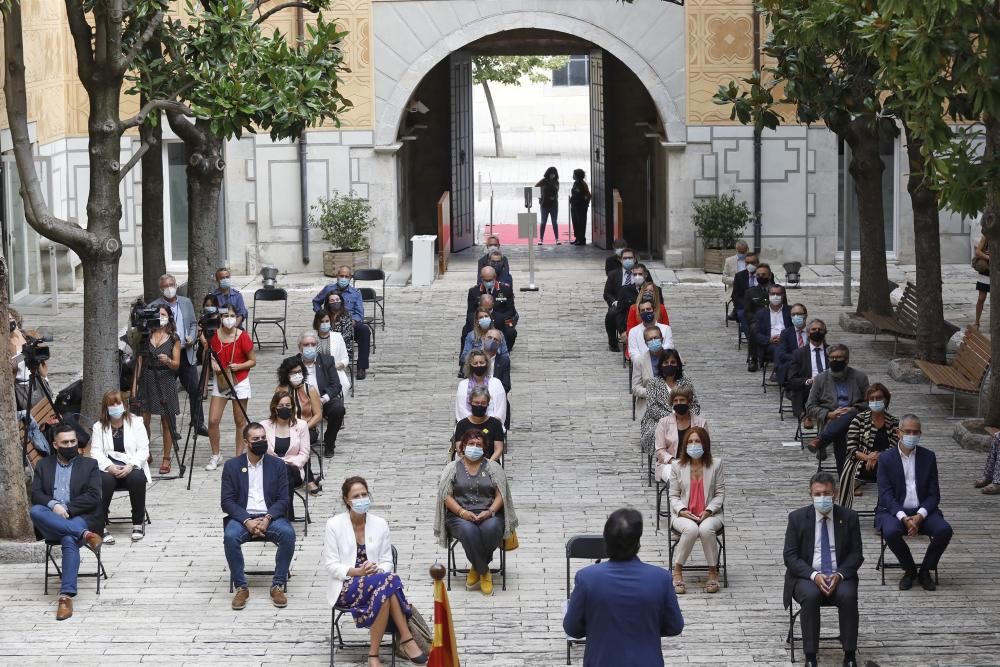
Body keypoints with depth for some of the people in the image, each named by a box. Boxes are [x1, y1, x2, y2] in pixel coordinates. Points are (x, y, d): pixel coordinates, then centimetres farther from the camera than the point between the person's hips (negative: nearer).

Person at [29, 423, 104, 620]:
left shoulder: (89, 464, 12)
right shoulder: (43, 465, 19)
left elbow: (93, 496, 0)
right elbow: (35, 494, 6)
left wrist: (67, 508, -12)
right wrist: (53, 505, -15)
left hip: (78, 519, -3)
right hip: (50, 523, 3)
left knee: (69, 540, -37)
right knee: (35, 511, -32)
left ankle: (66, 595, -45)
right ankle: (84, 535, -38)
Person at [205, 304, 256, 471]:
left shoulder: (243, 337, -10)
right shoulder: (214, 336, -3)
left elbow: (253, 361, -3)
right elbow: (209, 356, 12)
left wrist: (238, 366, -19)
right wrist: (212, 363, -9)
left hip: (239, 382, -2)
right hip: (220, 382, 3)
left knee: (240, 422, 5)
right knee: (213, 420, -4)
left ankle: (239, 457, 16)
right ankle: (215, 455, 13)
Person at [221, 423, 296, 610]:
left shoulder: (277, 465, 8)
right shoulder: (232, 466, 6)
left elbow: (283, 500, 3)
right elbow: (227, 501, 0)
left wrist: (267, 519, -16)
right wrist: (247, 521, -17)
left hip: (270, 516, 1)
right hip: (242, 517, -1)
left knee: (288, 533, -31)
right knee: (230, 536, -34)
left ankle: (278, 585, -20)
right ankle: (241, 587, -21)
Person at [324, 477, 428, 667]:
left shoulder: (380, 524, 7)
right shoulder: (334, 524, -2)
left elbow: (387, 562, 8)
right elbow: (331, 566, -4)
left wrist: (378, 571, -16)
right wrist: (357, 572, -20)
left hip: (377, 583, 3)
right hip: (347, 587, -3)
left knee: (384, 593, -36)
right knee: (387, 582, -33)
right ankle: (406, 639, -28)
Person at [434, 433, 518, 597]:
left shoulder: (493, 467, 12)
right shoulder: (453, 468, 11)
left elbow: (500, 495, 4)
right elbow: (446, 496, 1)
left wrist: (489, 512, -15)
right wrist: (463, 512, -15)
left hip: (489, 514, 1)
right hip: (460, 516, -1)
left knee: (491, 528, -36)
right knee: (469, 531, -37)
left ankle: (477, 568, -14)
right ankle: (484, 573, -19)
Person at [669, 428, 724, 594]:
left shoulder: (716, 464, 3)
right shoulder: (677, 465, 4)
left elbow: (720, 493, 3)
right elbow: (674, 496, 6)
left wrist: (709, 510, -12)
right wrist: (682, 510, -14)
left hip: (709, 514, 0)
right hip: (683, 514, 0)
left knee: (706, 529, -36)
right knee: (691, 529, -36)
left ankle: (713, 572, -16)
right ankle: (677, 571, -19)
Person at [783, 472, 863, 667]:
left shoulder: (849, 517, 3)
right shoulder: (797, 518, 0)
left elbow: (856, 554, 3)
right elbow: (790, 556, -2)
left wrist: (839, 575, -16)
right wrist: (814, 575, -18)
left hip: (839, 576, 1)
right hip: (807, 576, -1)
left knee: (848, 596, -31)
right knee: (810, 596, -33)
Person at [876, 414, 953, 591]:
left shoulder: (928, 457, 6)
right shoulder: (886, 458, 1)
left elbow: (934, 495, 3)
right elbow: (885, 494, -6)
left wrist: (920, 516, -16)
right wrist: (903, 518, -22)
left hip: (922, 511, 2)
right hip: (894, 511, -2)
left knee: (944, 530, -26)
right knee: (891, 532, -34)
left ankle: (925, 570, -3)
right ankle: (909, 570, -7)